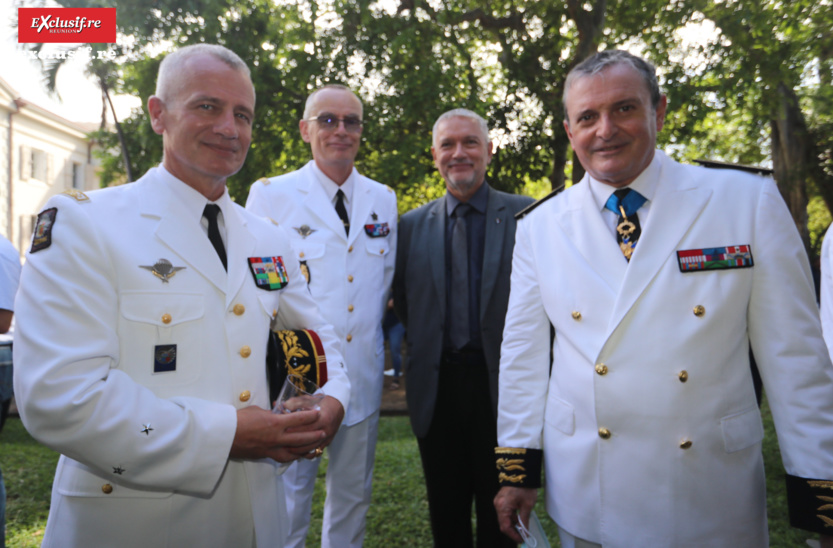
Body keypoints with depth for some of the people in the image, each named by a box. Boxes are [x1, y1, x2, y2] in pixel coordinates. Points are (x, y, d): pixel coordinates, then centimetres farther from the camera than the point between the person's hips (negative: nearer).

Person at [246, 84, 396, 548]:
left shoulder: (383, 200, 9)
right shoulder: (270, 195, -3)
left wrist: (376, 331, 10)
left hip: (364, 374, 4)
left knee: (353, 496, 17)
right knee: (288, 497, 6)